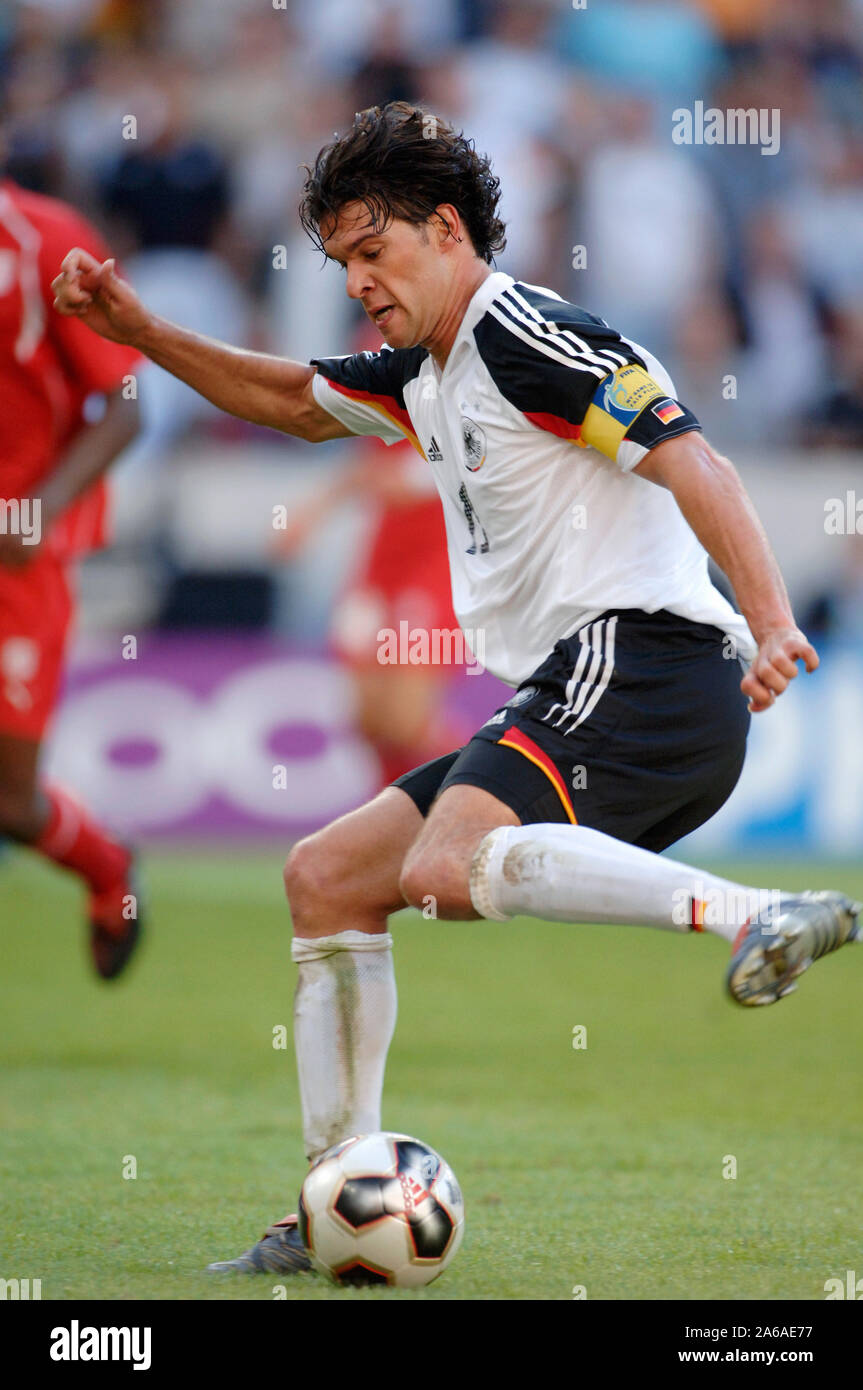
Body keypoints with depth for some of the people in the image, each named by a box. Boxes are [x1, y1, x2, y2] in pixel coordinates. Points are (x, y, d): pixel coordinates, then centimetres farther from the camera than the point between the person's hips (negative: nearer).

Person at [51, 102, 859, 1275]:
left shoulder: (527, 334, -7)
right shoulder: (428, 372, 22)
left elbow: (692, 462, -18)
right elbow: (295, 400, 41)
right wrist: (141, 332, 31)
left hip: (639, 662, -10)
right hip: (567, 705, 10)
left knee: (449, 869, -33)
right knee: (325, 876, 13)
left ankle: (759, 916, -41)